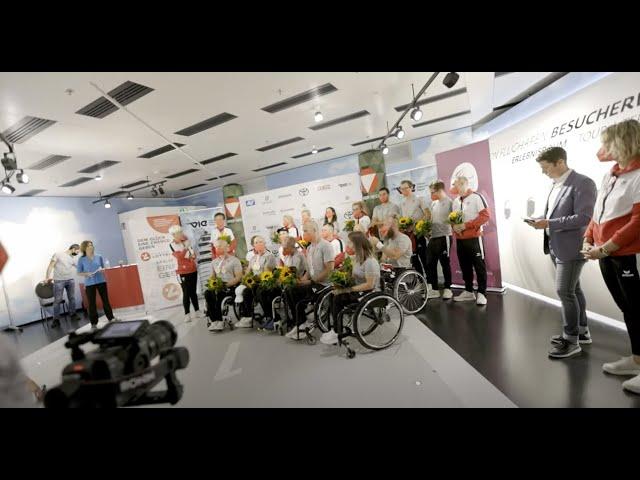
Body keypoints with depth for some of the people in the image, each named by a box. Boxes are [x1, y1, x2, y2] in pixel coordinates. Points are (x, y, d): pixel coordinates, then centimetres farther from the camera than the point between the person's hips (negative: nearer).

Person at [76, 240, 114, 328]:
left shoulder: (99, 257, 4)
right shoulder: (81, 260, -2)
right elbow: (79, 273, 1)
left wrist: (102, 270, -8)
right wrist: (87, 274, -16)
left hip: (101, 281, 2)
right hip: (89, 284, -2)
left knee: (106, 300, 8)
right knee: (92, 303, 2)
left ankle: (111, 318, 19)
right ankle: (94, 323, 11)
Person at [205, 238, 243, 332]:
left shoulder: (234, 260, 4)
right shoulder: (214, 262, 21)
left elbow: (238, 277, -5)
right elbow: (212, 277, 23)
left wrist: (226, 285, -19)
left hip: (232, 286, -5)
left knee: (218, 294, -32)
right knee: (207, 293, -25)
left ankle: (219, 321, -22)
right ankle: (214, 320, -23)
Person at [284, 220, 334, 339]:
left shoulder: (325, 245, -12)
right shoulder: (309, 248, 12)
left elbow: (329, 269, -18)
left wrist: (312, 281, -17)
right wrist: (303, 279, -2)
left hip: (324, 284, -7)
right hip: (313, 283, 8)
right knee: (290, 291, -11)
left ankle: (301, 325, 2)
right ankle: (302, 323, -4)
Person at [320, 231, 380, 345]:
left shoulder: (370, 261, -21)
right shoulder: (358, 258, 8)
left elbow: (369, 285, -24)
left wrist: (348, 289, -23)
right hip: (359, 290, 9)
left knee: (339, 298, -23)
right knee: (333, 296, -13)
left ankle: (337, 334, -7)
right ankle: (335, 329, -6)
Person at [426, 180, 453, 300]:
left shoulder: (449, 202, -7)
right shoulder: (433, 203, 14)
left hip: (444, 237, -7)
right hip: (432, 237, 7)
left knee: (445, 263, 4)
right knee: (430, 263, 7)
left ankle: (447, 289, 19)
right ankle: (434, 289, 18)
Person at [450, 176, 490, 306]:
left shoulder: (476, 197, -7)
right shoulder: (455, 201, 13)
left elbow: (485, 215, -13)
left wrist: (465, 225, -18)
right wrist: (455, 227, -5)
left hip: (474, 238, -6)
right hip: (460, 239, 7)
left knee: (479, 265, 1)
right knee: (465, 266, 12)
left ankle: (481, 293, 8)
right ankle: (468, 291, 23)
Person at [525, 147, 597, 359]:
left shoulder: (583, 183, -14)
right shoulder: (556, 185, 12)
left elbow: (583, 218, -22)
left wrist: (549, 224, -24)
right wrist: (541, 220, 1)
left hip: (571, 247, -9)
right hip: (556, 246, 9)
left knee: (564, 291, -6)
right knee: (573, 289, 17)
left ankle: (571, 340, 8)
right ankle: (581, 331, 32)